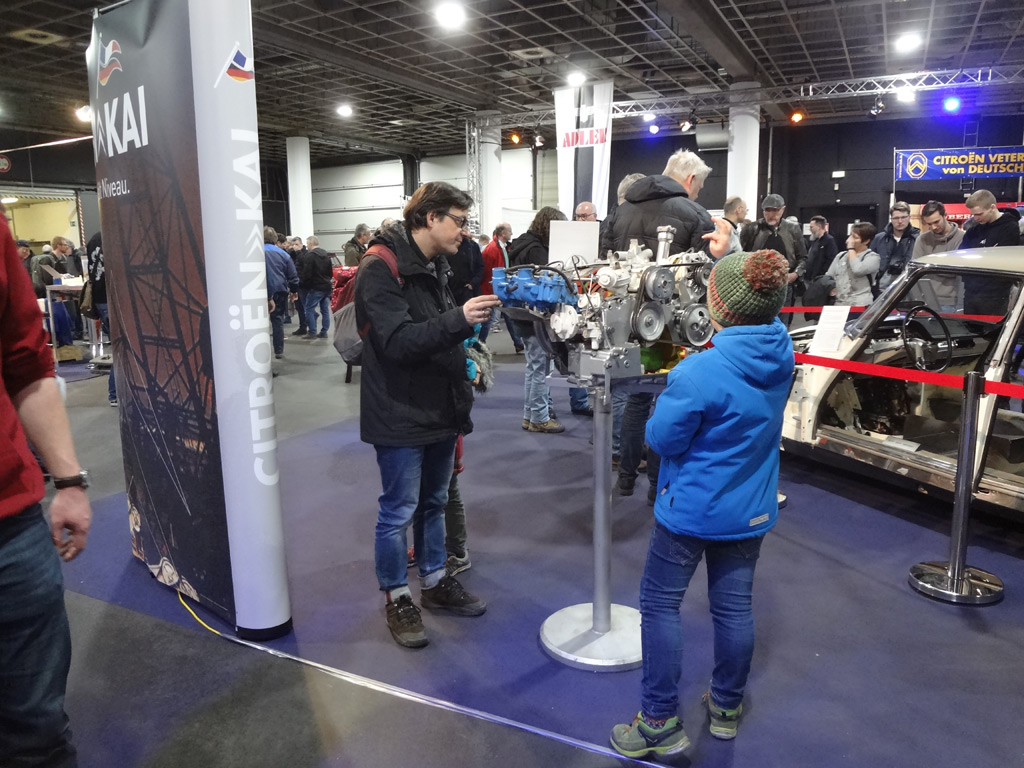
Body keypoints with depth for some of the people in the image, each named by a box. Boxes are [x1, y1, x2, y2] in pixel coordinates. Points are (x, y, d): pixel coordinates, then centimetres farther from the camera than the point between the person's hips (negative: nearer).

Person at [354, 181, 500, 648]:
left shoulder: (436, 265, 13)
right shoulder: (381, 268, -17)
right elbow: (397, 341, -27)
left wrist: (462, 363, 12)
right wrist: (459, 320, -35)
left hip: (439, 409, 9)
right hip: (401, 416, -9)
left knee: (433, 502, 19)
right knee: (398, 511, 4)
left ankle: (435, 583, 35)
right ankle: (396, 598, 22)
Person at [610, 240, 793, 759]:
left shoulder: (698, 373, -29)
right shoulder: (782, 352, -8)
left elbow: (661, 438, -18)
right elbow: (767, 312, 15)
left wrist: (673, 392, -2)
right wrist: (733, 252, 19)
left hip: (692, 507, -6)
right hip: (751, 508, 7)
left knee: (660, 604, 10)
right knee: (734, 607, 18)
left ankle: (660, 722, 18)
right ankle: (727, 707, 37)